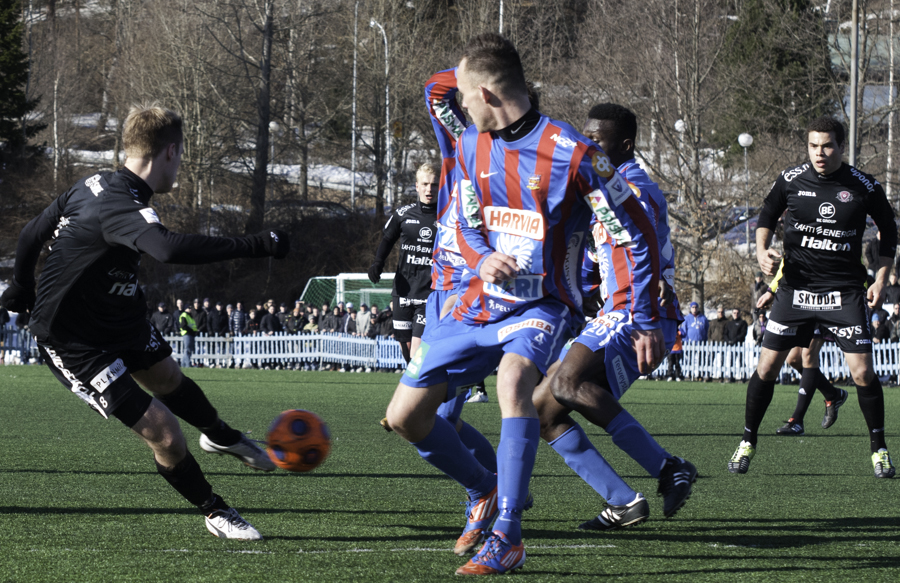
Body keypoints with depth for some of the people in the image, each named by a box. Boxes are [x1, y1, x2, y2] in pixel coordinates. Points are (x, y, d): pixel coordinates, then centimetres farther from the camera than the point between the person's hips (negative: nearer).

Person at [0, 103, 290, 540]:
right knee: (163, 433, -12)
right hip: (76, 345, -10)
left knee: (167, 377, 34)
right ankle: (215, 513, 11)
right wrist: (254, 246, -51)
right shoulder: (121, 209, -36)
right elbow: (169, 249, -56)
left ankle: (220, 437, 61)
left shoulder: (94, 185, -6)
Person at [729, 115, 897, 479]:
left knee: (862, 373, -9)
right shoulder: (791, 180, -2)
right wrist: (762, 251, -3)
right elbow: (767, 215, 15)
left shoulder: (864, 187, -5)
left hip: (845, 293, -1)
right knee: (767, 367, -2)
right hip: (795, 288, 1)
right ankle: (747, 443, 14)